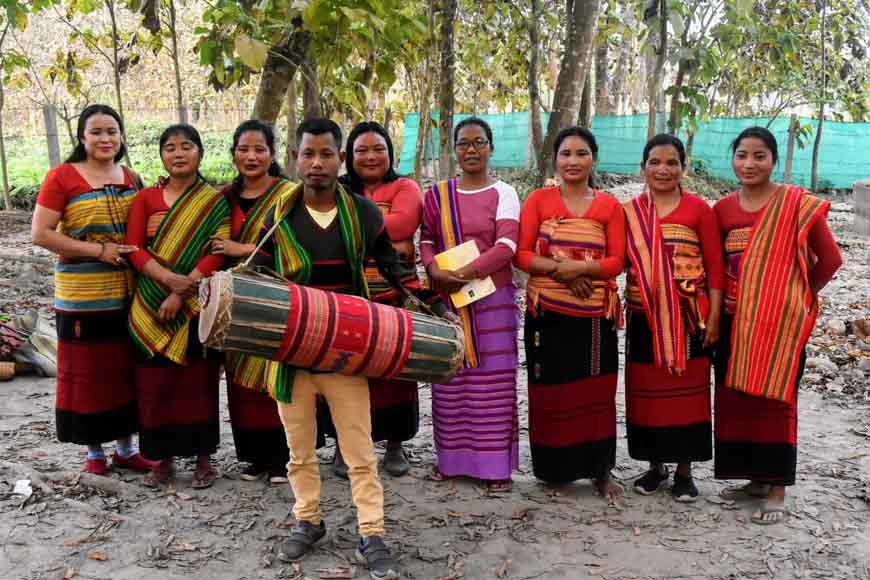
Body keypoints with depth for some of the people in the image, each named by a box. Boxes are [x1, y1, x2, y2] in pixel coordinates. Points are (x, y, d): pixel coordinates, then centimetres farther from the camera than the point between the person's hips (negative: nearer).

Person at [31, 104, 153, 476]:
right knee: (87, 373, 4)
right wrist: (98, 251, -17)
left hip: (128, 294, 5)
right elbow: (40, 234, -11)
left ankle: (125, 448, 24)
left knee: (126, 370, 11)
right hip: (82, 297, -5)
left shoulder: (132, 179, 10)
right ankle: (94, 451, 19)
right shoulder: (62, 177, -6)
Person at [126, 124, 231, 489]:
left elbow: (217, 254, -7)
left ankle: (204, 458, 15)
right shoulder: (146, 198, 8)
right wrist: (170, 279, -17)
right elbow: (134, 249, -1)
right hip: (152, 307, 2)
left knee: (199, 381, 2)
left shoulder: (215, 202, 2)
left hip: (199, 306, -2)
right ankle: (163, 458, 17)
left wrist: (181, 294, -16)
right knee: (155, 383, 3)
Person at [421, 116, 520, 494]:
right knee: (450, 378, 6)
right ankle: (450, 457, 18)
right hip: (447, 298, 3)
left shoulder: (503, 193, 2)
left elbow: (506, 247, -9)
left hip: (492, 297, -3)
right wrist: (435, 271, -12)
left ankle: (496, 463, 8)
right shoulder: (438, 193, 12)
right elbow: (427, 239, 8)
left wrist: (465, 273, -18)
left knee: (493, 381, 0)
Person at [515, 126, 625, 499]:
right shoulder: (538, 200, 5)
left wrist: (578, 266, -18)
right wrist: (558, 269, -17)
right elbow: (521, 254, -1)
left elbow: (616, 262, -1)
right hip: (547, 312, 0)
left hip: (594, 315, 0)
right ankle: (554, 467, 16)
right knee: (551, 392, 3)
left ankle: (601, 469, 16)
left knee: (596, 392, 4)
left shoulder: (610, 206, 5)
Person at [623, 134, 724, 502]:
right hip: (644, 318, 2)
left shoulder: (699, 209, -3)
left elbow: (715, 266, -3)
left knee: (687, 392, 5)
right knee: (647, 392, 9)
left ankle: (684, 470, 19)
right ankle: (655, 465, 25)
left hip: (689, 318, -2)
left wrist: (714, 317, -7)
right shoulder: (629, 212, 5)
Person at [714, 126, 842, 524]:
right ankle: (757, 478, 22)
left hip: (780, 321, -5)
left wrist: (799, 297, 1)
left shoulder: (798, 203, -7)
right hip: (735, 321, 5)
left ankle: (777, 490, 5)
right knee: (735, 399, 8)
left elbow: (829, 259, -3)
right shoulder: (723, 210, 6)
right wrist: (721, 298, 2)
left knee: (773, 400, -4)